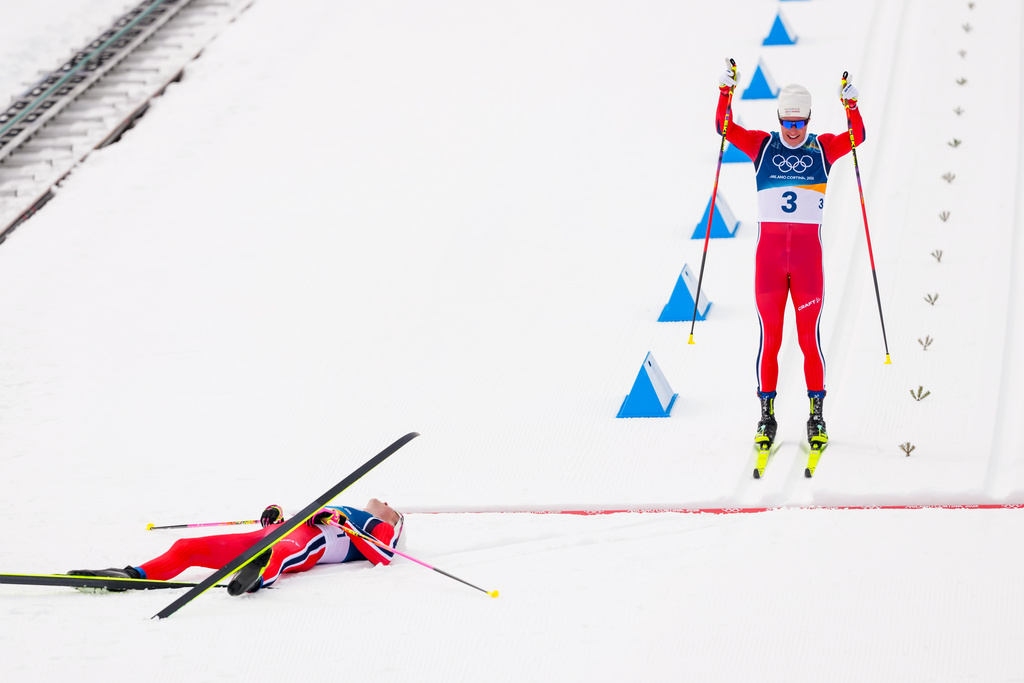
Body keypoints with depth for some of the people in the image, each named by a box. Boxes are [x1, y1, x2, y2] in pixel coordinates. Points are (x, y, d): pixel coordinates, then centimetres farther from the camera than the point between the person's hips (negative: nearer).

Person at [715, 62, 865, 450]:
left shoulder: (822, 148, 8)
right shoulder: (762, 146, 8)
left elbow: (856, 137, -7)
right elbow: (724, 128, -1)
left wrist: (851, 105, -22)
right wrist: (726, 91, -16)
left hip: (807, 251, 0)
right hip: (769, 251, 0)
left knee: (809, 337, -2)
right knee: (770, 337, 0)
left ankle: (816, 416, 6)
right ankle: (767, 415, 8)